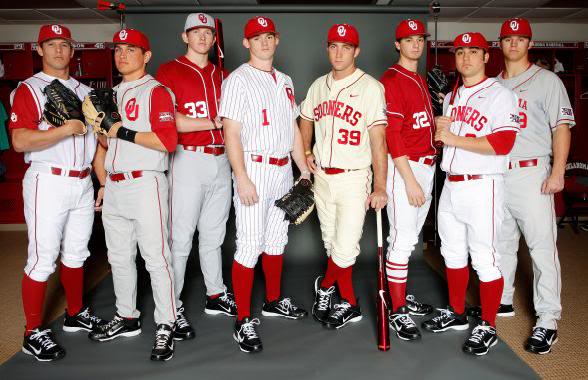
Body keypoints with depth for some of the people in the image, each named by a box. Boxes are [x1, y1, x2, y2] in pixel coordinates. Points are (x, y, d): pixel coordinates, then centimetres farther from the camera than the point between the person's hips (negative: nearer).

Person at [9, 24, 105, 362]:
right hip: (48, 182, -6)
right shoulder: (28, 89, -4)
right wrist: (66, 129, -20)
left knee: (76, 253, 16)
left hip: (83, 183, 6)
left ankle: (76, 314, 31)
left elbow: (95, 138, 18)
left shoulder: (85, 91, 15)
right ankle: (33, 334, 9)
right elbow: (20, 141, -17)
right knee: (43, 259, -3)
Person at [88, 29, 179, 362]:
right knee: (119, 257, 15)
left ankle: (166, 326, 6)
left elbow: (168, 140, -18)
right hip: (114, 187, 8)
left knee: (156, 258, -5)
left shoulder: (156, 91, -5)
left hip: (146, 184, -8)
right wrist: (103, 182, 18)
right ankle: (127, 318, 30)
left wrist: (123, 132, -15)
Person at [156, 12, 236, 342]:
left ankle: (216, 295, 27)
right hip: (188, 160, -5)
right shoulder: (169, 72, 0)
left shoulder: (223, 76, 17)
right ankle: (173, 308, 7)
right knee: (181, 237, -4)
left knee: (214, 235, 14)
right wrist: (213, 122, -10)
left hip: (221, 161, 6)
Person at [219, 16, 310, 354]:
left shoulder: (285, 81, 17)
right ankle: (244, 321, 2)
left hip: (283, 170, 7)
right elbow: (231, 133, -13)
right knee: (250, 245, -7)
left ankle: (274, 301, 32)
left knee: (277, 240, 16)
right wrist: (242, 179, -20)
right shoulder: (238, 79, -6)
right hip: (254, 169, -7)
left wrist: (304, 169, 14)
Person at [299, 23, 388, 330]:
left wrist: (380, 187, -17)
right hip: (322, 176, 5)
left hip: (353, 178, -5)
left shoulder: (370, 87, -8)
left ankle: (325, 285, 22)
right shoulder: (319, 85, 10)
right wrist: (306, 152, 10)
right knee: (332, 244, 12)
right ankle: (348, 304, 29)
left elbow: (378, 139, -13)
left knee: (345, 248, -7)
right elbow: (306, 120, 26)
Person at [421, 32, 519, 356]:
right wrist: (438, 130, 3)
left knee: (484, 258, -2)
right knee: (452, 253, 16)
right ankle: (456, 314, 31)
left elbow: (502, 144, -19)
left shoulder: (500, 95, -7)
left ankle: (487, 327, 12)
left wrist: (454, 139, -17)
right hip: (450, 185, 8)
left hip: (482, 187, -7)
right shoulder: (450, 97, 16)